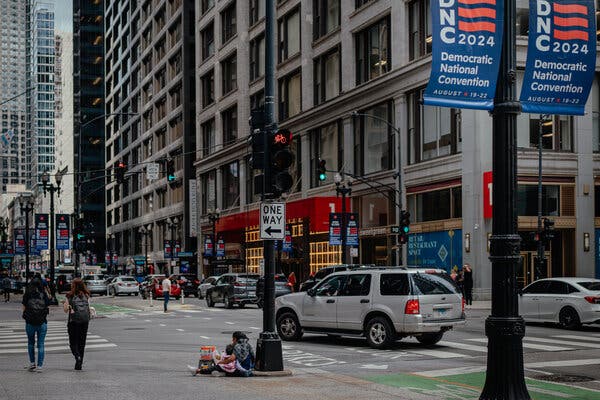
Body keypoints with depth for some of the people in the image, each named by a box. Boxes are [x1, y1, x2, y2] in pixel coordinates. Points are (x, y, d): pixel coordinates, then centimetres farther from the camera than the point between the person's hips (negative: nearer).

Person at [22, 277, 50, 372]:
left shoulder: (27, 295, -4)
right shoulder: (44, 295, -3)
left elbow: (24, 309, -2)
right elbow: (47, 307, -1)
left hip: (30, 323, 0)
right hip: (42, 323, 0)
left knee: (31, 343, 20)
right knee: (40, 344, 6)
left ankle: (32, 363, 16)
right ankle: (40, 366, 2)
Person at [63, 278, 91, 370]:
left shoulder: (70, 296, -6)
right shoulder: (86, 296, 3)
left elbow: (66, 310, -2)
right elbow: (89, 308, 5)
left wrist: (64, 304, 16)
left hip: (74, 321, -3)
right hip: (85, 321, 3)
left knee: (73, 342, 5)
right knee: (82, 343, 11)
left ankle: (77, 357, -21)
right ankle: (79, 364, 13)